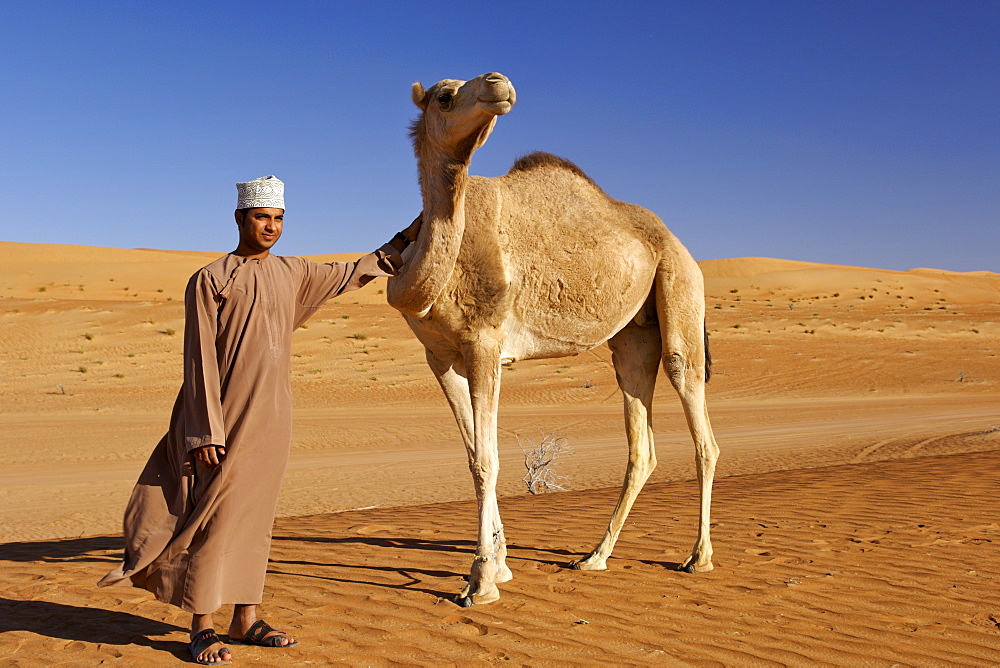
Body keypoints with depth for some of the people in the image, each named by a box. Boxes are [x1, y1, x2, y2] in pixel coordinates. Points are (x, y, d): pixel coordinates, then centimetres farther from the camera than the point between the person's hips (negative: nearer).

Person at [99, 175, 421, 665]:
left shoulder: (293, 274, 13)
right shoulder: (209, 280, -3)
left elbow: (355, 273, 27)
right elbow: (199, 359, -7)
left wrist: (406, 239, 25)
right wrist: (205, 430, -13)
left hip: (273, 418, 5)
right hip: (230, 420, -5)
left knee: (255, 518, 10)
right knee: (217, 517, -3)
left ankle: (246, 620, 19)